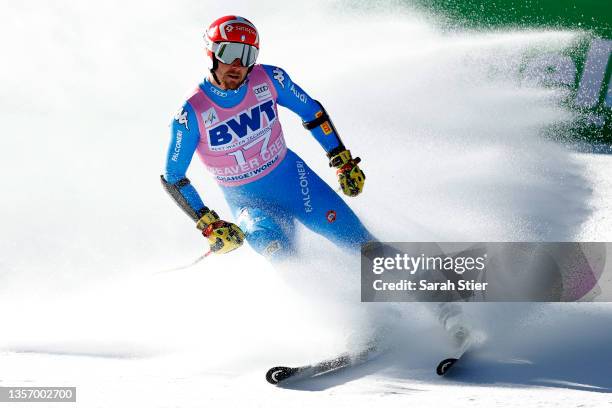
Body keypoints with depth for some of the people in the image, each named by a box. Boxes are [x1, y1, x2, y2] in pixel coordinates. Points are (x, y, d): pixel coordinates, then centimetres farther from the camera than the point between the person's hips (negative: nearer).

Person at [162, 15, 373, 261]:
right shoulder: (192, 114, -20)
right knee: (278, 249, -31)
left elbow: (312, 112, 4)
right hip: (247, 201, -2)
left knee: (364, 246, -5)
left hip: (293, 178, 2)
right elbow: (172, 179, -11)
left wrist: (344, 162, 1)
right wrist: (208, 225, -17)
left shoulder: (269, 79, -13)